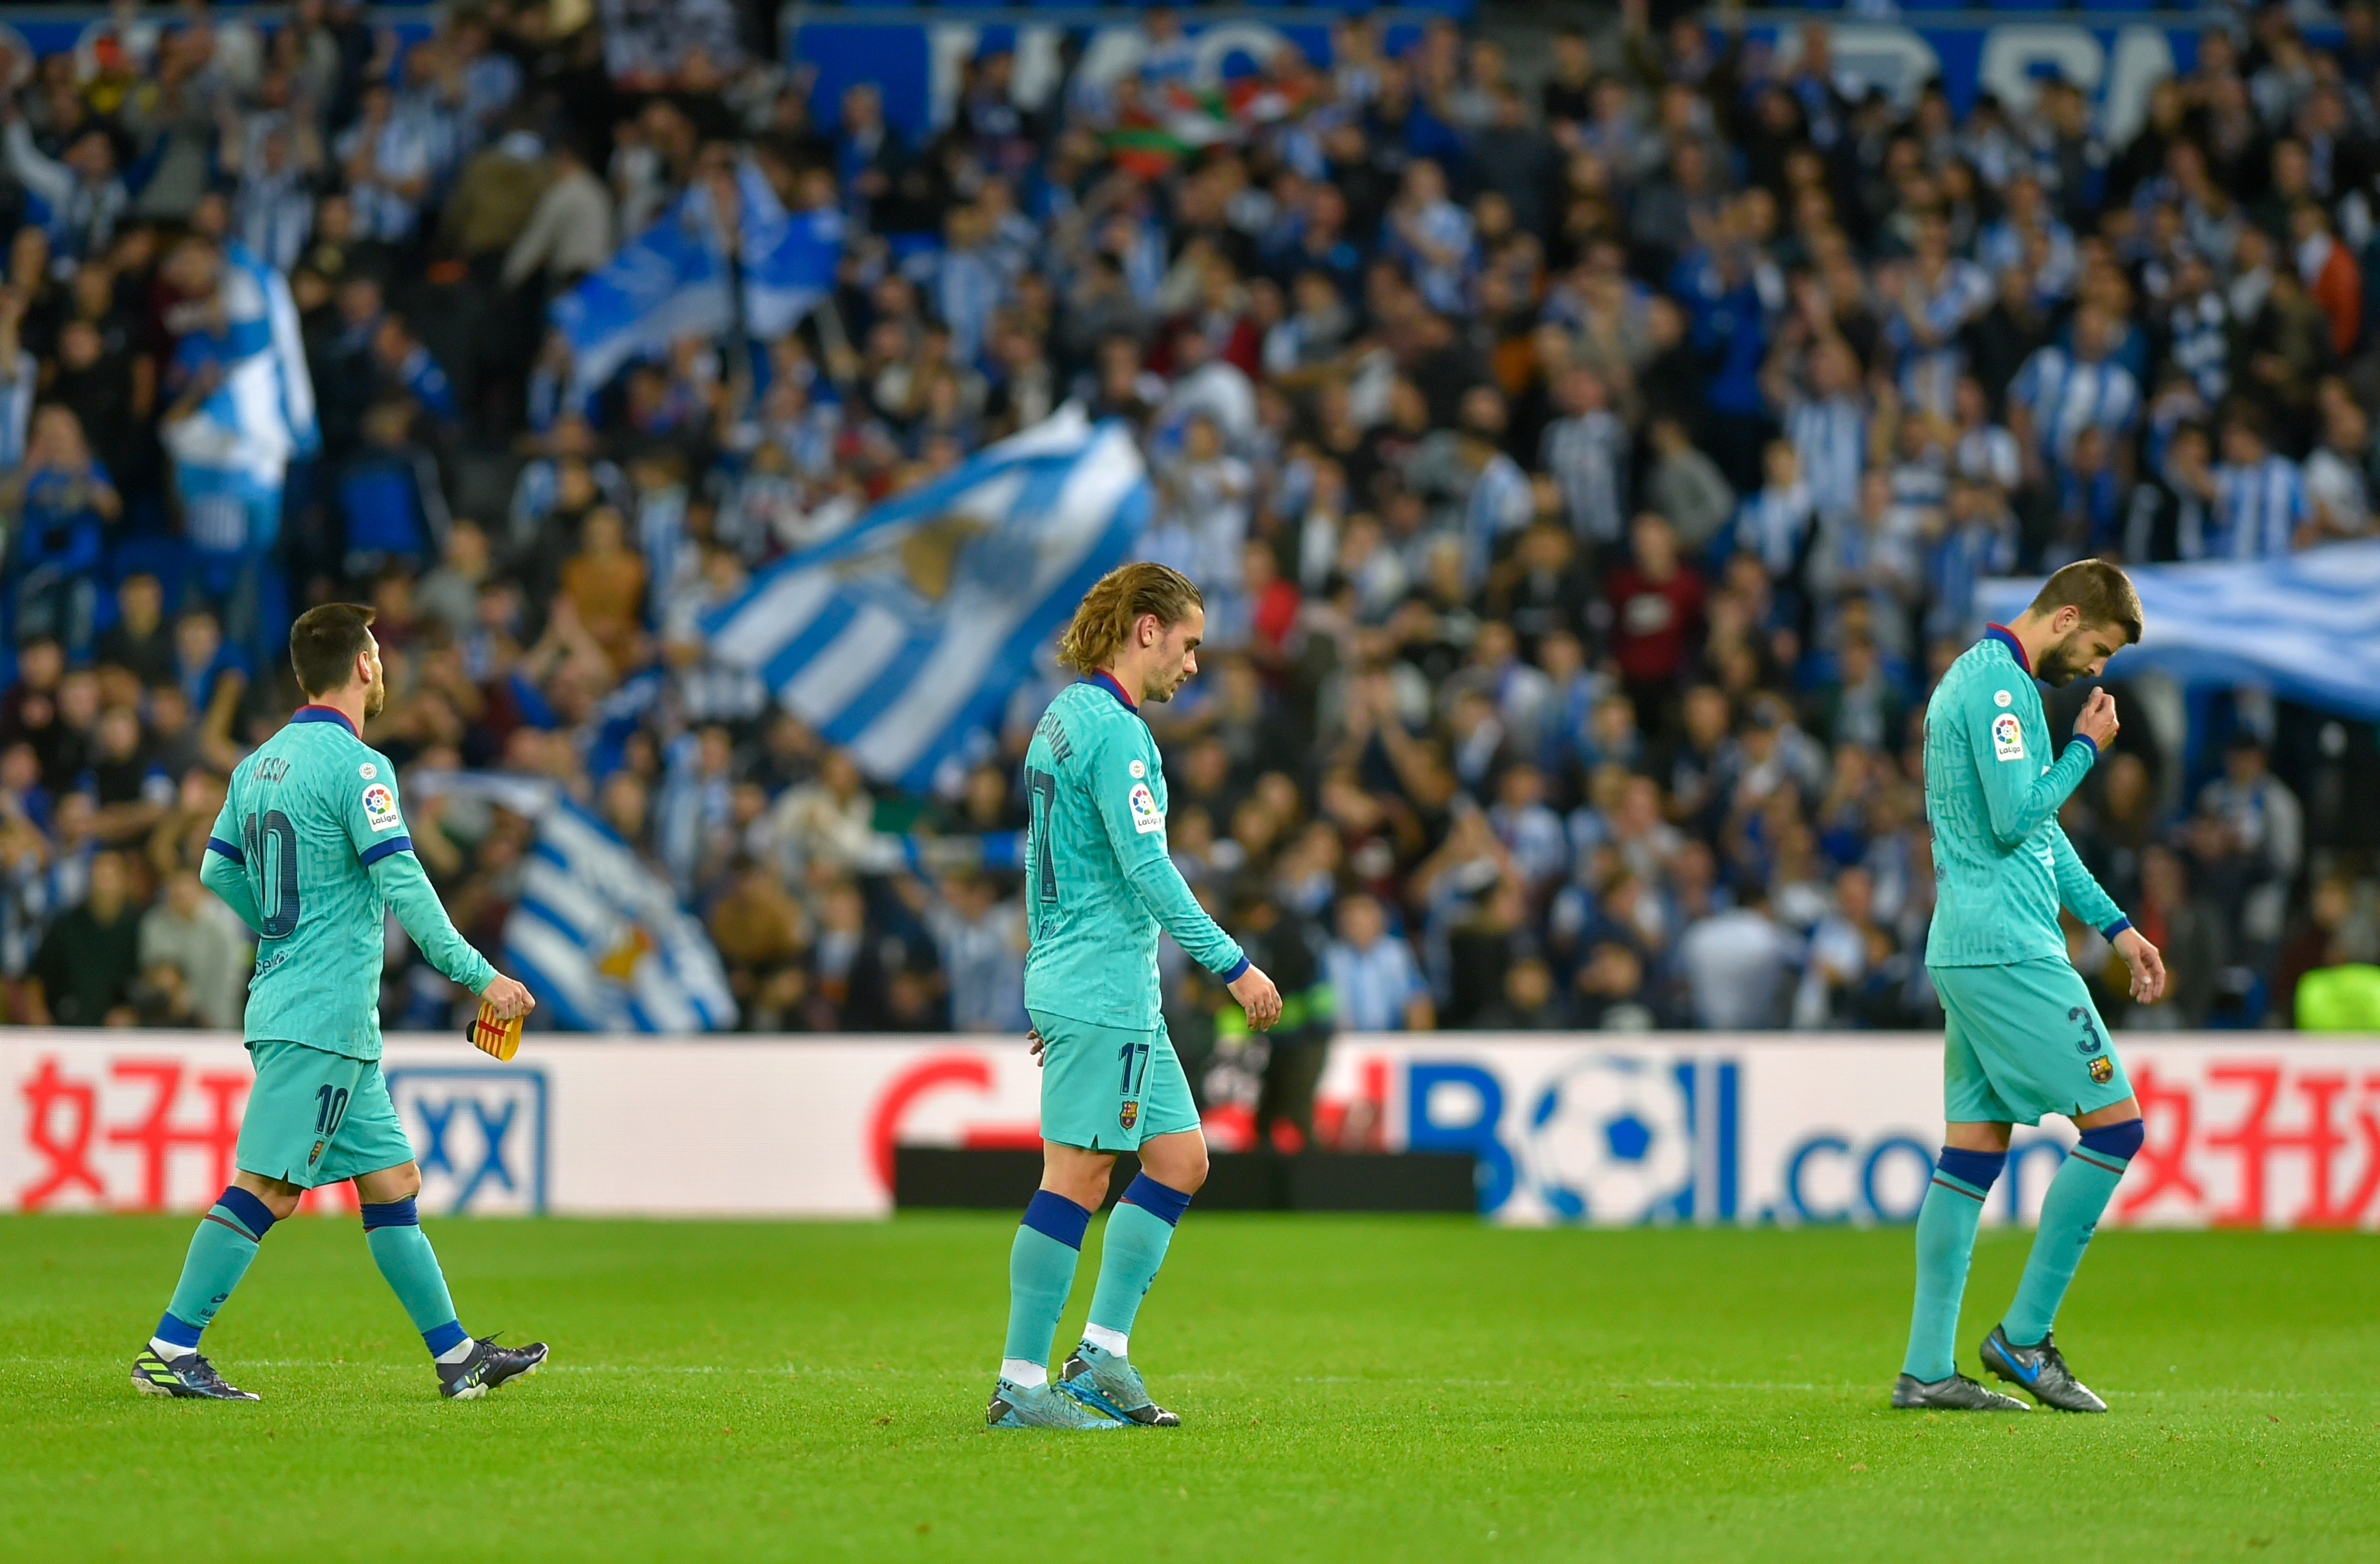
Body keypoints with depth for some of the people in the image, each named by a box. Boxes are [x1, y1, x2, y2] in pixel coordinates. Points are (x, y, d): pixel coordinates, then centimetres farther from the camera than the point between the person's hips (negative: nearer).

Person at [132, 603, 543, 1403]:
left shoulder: (261, 762, 13)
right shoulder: (355, 766, -13)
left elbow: (218, 870, 21)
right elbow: (403, 886, -18)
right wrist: (479, 977, -13)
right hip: (324, 1015, -9)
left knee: (392, 1178, 10)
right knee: (267, 1186, -8)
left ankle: (457, 1355, 12)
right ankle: (169, 1351, -8)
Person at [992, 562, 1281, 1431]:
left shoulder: (1065, 718, 17)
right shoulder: (1115, 731, -14)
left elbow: (1042, 866, 23)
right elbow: (1146, 870, -21)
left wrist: (1046, 991, 27)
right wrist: (1232, 966, -18)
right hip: (1104, 992, -10)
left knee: (1180, 1159, 11)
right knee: (1076, 1180, -8)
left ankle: (1103, 1353, 10)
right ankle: (1020, 1387, -6)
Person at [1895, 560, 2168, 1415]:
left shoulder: (1977, 676, 21)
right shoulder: (2000, 684, -12)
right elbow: (2016, 820, -20)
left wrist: (2115, 926, 25)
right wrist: (2086, 749, -5)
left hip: (1966, 952, 10)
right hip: (2008, 950, -10)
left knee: (1974, 1148, 8)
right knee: (2115, 1124, -7)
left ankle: (1926, 1368, 6)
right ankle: (2025, 1335, -4)